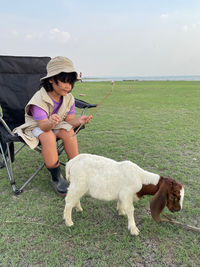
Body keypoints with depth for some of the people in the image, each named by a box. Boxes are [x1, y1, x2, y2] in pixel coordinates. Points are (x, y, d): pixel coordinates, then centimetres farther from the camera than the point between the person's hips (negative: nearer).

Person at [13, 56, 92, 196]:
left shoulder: (69, 98, -10)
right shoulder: (39, 99, -26)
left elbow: (69, 120, -11)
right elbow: (43, 126, -31)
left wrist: (79, 121, -35)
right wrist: (51, 123, -56)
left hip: (56, 126, 4)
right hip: (36, 127, -4)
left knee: (68, 131, -27)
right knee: (48, 136, -36)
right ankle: (56, 177, -22)